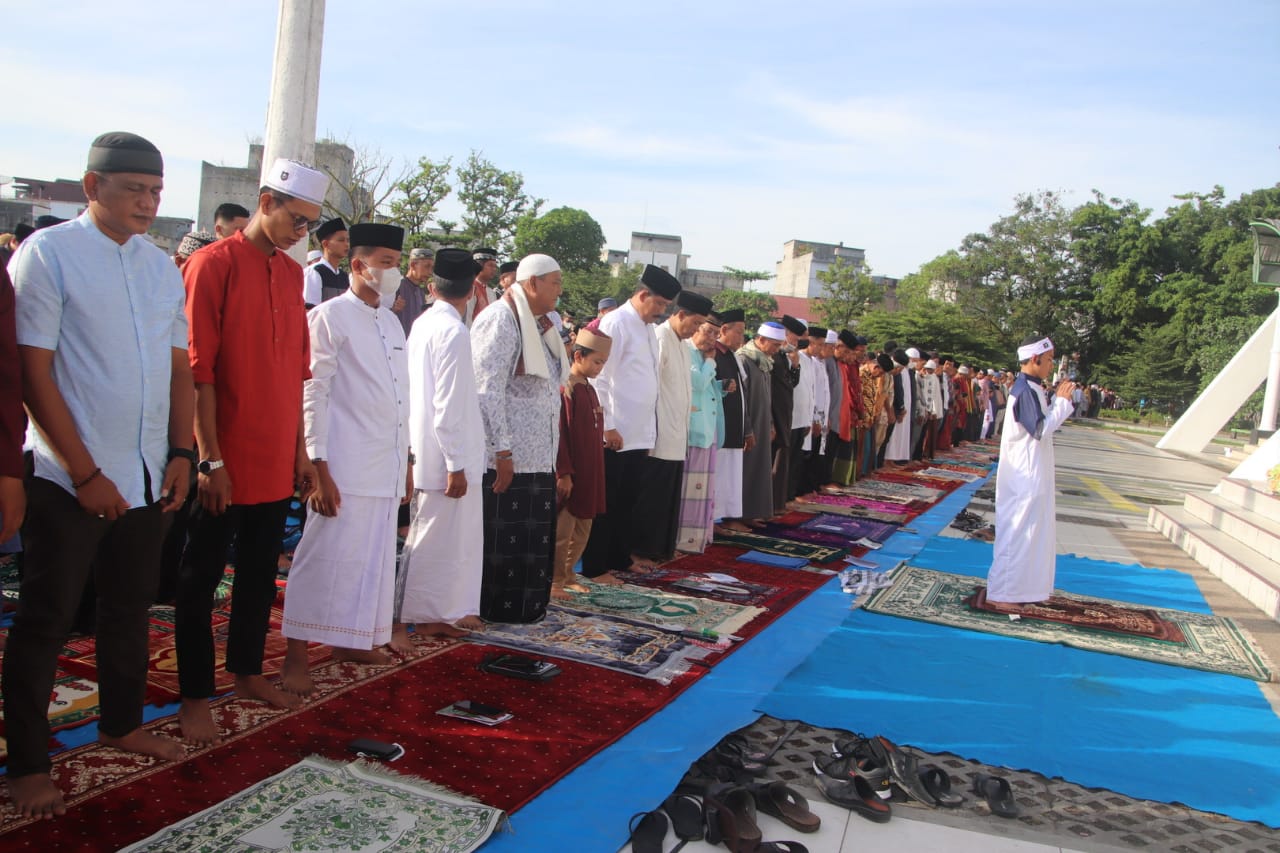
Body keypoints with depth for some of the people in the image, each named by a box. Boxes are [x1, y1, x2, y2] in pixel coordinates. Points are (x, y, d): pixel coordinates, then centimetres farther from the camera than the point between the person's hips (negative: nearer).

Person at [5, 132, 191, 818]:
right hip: (70, 478, -5)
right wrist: (86, 473, -14)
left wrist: (180, 453, 3)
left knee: (130, 607, 18)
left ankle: (121, 724, 36)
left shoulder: (162, 267, 8)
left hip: (147, 475, 6)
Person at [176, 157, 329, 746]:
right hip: (225, 459, -6)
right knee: (201, 576, 6)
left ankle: (247, 671, 32)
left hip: (276, 459, 7)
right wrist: (210, 459, -15)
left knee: (260, 571, 16)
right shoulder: (214, 264, -10)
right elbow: (198, 370, -13)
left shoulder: (293, 273, 10)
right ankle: (194, 696, 17)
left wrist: (300, 449, 14)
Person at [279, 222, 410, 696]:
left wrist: (406, 462, 16)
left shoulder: (392, 323, 16)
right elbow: (313, 395, -10)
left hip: (387, 467, 7)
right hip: (346, 466, -7)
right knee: (326, 558, -5)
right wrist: (319, 470, -15)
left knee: (374, 559, 12)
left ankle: (354, 640, 25)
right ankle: (296, 655, 4)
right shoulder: (330, 317, -5)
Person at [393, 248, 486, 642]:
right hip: (445, 459, -9)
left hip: (431, 456, 9)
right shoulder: (453, 331, -17)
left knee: (452, 540, 17)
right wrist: (456, 465, -18)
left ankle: (435, 614, 26)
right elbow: (448, 407, -21)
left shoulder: (422, 324, 8)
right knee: (429, 542, 1)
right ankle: (397, 621, 10)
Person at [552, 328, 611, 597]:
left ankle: (567, 575, 26)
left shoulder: (590, 389, 12)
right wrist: (563, 472, -19)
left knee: (583, 530, 14)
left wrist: (595, 472, 17)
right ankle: (554, 582, 10)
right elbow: (559, 433, -17)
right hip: (570, 473, -8)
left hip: (590, 473, 8)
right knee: (563, 529, 0)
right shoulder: (566, 388, -14)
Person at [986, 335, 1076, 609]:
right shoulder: (1025, 390, -19)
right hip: (1025, 474, -10)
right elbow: (1041, 430, -23)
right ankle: (999, 593, 3)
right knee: (1017, 533, -4)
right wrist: (1062, 401, -16)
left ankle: (1021, 585, 29)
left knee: (1033, 532, 18)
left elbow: (1044, 424, 17)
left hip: (1033, 473, 10)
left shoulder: (1032, 388, 11)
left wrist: (1059, 399, 7)